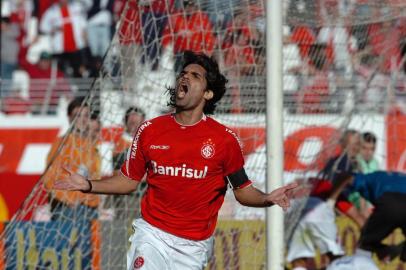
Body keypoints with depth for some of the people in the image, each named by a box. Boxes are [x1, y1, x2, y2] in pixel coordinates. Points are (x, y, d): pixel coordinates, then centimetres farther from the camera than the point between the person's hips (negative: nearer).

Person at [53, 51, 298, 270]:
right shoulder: (149, 131, 2)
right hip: (152, 235, 0)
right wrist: (88, 185, 0)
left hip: (193, 245, 0)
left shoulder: (224, 139, -3)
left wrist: (267, 199, -19)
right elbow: (129, 180, 11)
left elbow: (243, 190, 1)